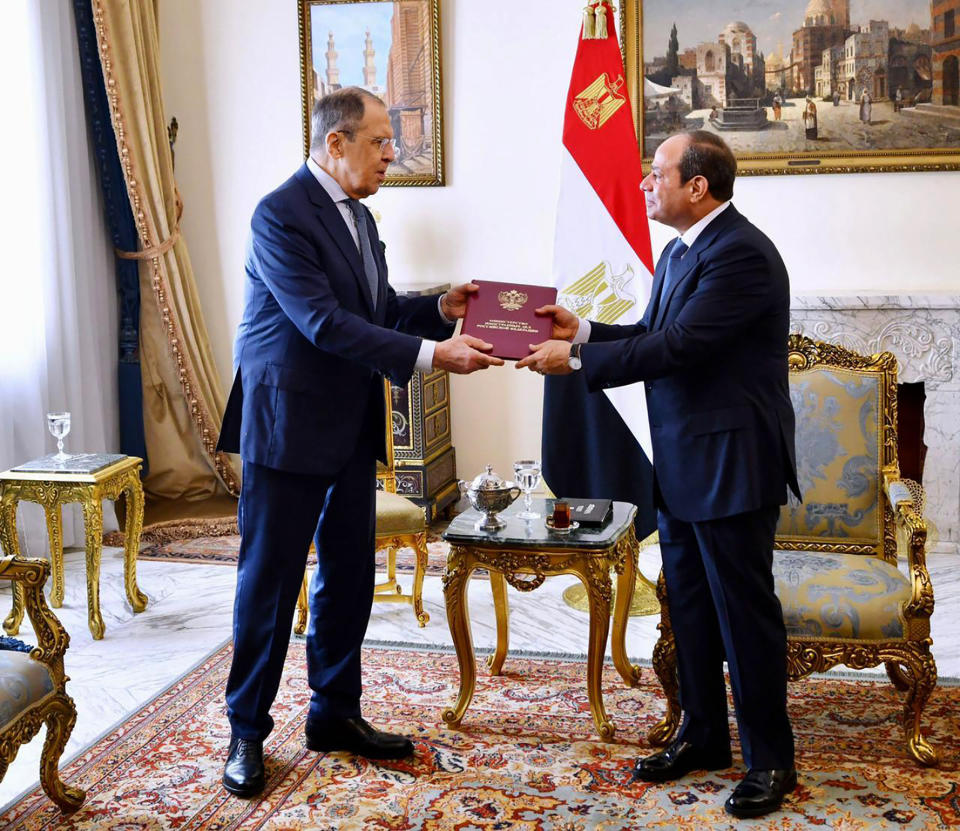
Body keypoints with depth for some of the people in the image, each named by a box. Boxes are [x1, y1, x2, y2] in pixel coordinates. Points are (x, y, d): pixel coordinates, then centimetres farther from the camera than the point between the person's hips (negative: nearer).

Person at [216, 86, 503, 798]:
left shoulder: (357, 216, 12)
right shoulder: (281, 215, -17)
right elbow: (326, 324, -24)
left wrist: (442, 309, -3)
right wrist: (429, 354, -27)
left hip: (350, 428, 9)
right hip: (288, 428, -8)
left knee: (348, 575, 14)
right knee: (270, 580, 3)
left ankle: (335, 713, 29)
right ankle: (248, 731, 17)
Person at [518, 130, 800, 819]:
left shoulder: (741, 253, -19)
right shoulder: (679, 253, 13)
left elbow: (676, 346, -24)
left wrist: (575, 360, -18)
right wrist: (584, 332, 5)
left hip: (731, 466, -9)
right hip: (682, 465, 10)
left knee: (746, 612, 1)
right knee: (690, 607, 17)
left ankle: (771, 760, 16)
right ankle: (703, 737, 32)